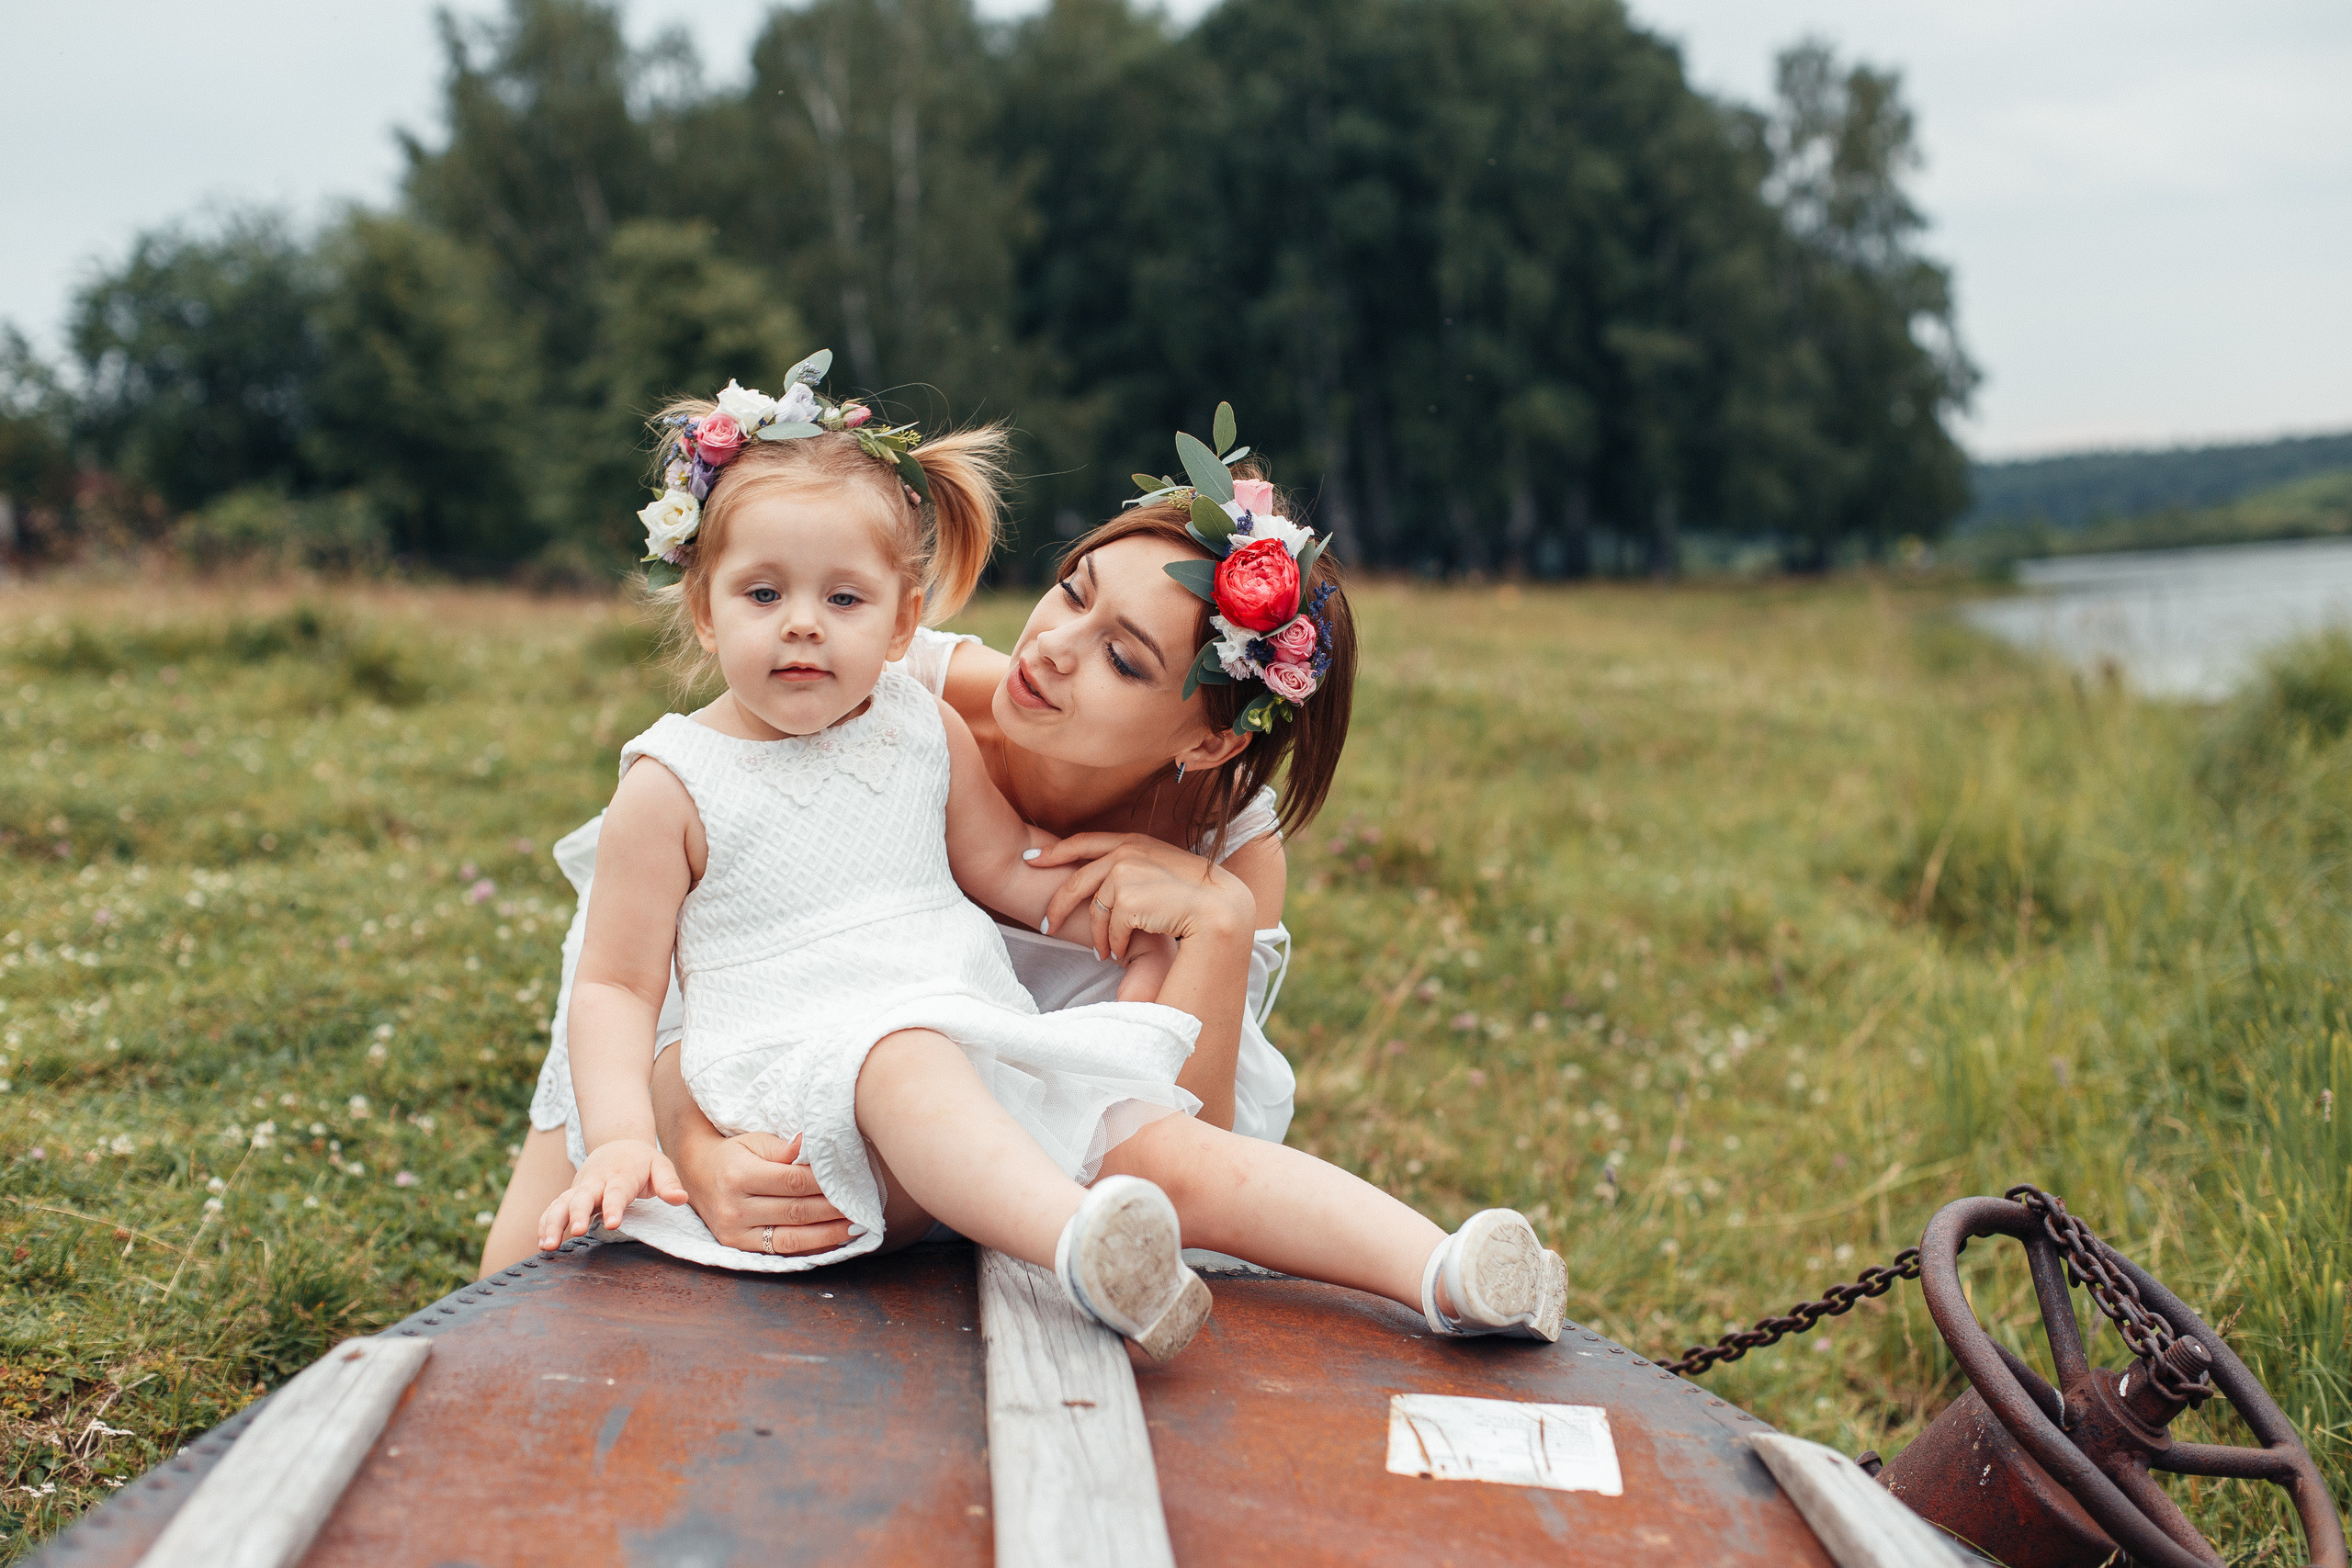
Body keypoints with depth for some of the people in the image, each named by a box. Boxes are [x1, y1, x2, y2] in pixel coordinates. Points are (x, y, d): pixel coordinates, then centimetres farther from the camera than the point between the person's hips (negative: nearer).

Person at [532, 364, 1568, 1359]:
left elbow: (1008, 866, 23)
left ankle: (1445, 1275, -30)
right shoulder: (674, 785, 2)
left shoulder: (923, 731, 14)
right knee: (906, 1057, -39)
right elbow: (616, 984, 2)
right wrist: (619, 1138, -13)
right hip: (796, 1076, -4)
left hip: (990, 1046, 5)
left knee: (1179, 1154, -17)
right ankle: (1083, 1249, -64)